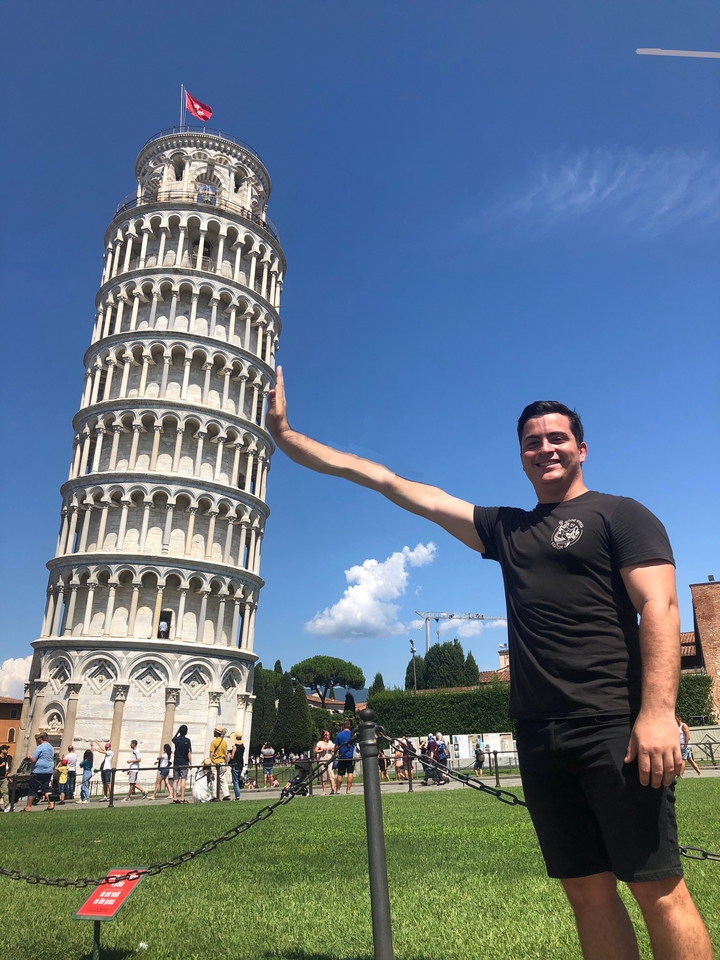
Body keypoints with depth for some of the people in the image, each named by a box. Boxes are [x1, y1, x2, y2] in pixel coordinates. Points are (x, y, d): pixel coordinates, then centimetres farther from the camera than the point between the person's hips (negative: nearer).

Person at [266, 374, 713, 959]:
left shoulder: (620, 515, 5)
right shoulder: (506, 529, 16)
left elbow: (660, 608, -7)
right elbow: (393, 485, 15)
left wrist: (658, 712, -22)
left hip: (615, 729, -5)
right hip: (541, 737, 5)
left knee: (659, 889, -1)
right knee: (587, 890, 10)